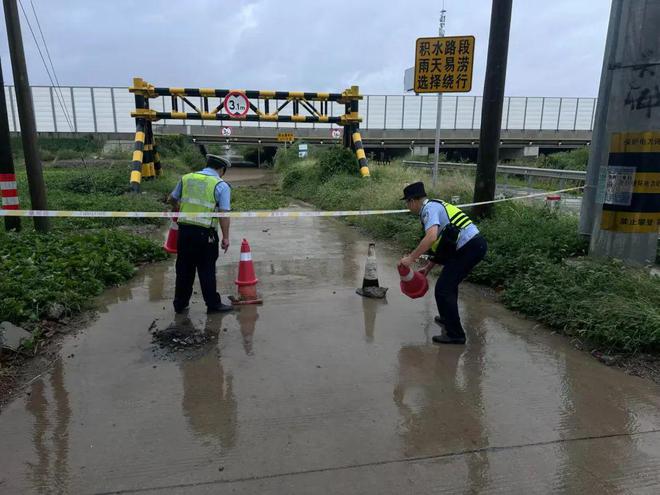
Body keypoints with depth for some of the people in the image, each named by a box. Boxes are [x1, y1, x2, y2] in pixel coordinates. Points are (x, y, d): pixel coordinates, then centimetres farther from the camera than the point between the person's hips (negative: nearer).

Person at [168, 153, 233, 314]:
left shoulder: (186, 178, 9)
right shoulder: (221, 186, -5)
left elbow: (172, 199, 20)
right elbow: (224, 214, -13)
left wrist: (179, 208, 41)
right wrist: (225, 237, -9)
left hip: (184, 229, 4)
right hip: (205, 234, -4)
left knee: (184, 269, 15)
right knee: (207, 270, 7)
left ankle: (180, 304, 25)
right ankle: (213, 304, 16)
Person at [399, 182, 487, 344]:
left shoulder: (429, 208, -10)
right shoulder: (435, 206, 21)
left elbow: (431, 237, -28)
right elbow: (440, 243, 25)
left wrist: (411, 258, -22)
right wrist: (428, 267, 26)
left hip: (468, 248, -10)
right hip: (476, 242, 10)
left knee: (443, 289, -6)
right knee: (449, 282, 26)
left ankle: (455, 334, 1)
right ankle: (448, 318, 42)